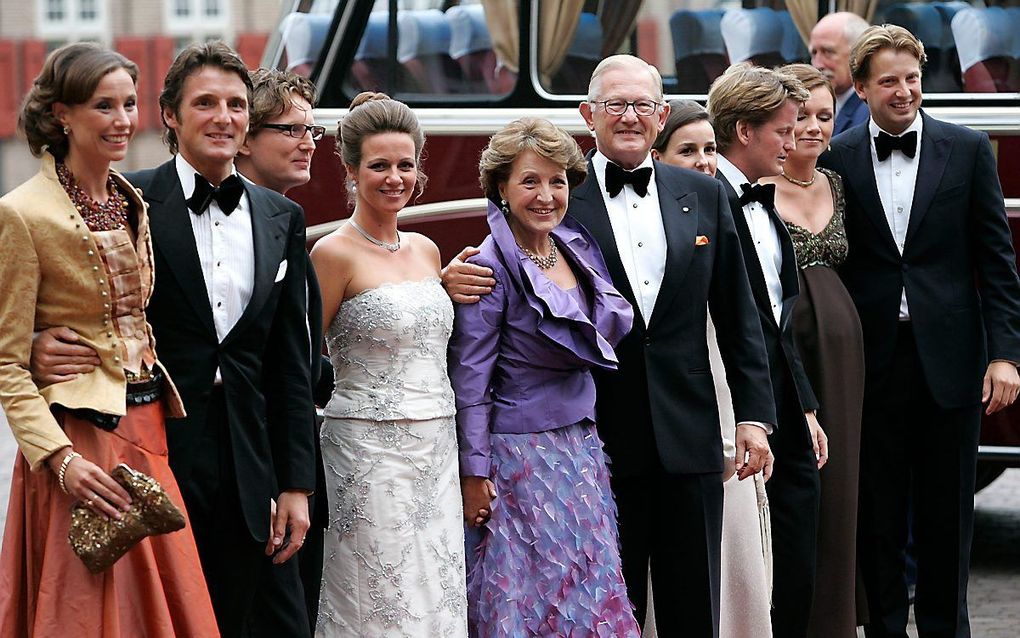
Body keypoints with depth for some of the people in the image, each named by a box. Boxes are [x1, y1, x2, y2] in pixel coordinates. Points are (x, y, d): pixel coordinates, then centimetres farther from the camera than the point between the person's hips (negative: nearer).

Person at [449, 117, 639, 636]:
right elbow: (469, 378, -12)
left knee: (591, 592, 10)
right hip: (521, 455, -7)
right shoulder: (491, 267, -12)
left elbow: (616, 328, 15)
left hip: (581, 446, 7)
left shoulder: (576, 248, 8)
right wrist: (474, 473, -13)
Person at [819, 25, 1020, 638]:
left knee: (947, 513, 7)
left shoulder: (968, 150, 2)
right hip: (873, 359, 0)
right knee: (878, 513, 6)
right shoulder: (837, 159, 2)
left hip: (949, 357, 0)